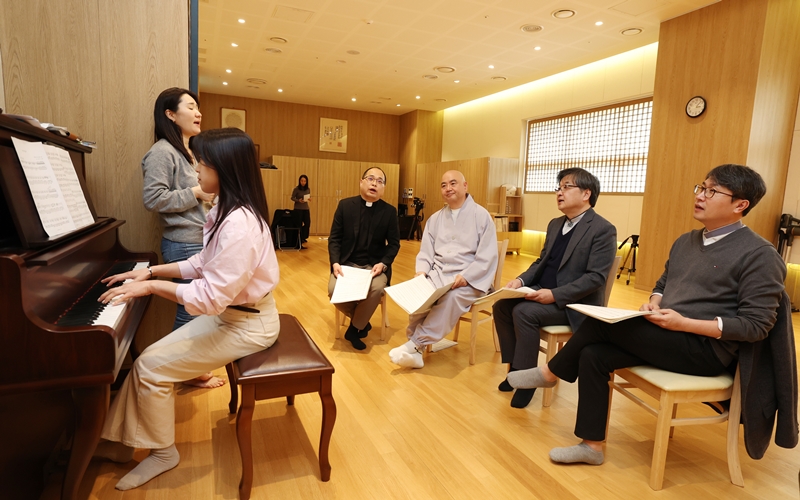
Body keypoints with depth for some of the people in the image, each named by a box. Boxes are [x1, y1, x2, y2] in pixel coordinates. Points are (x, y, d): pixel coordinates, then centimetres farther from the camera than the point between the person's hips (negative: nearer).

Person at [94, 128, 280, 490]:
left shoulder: (239, 224, -30)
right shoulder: (228, 210, 4)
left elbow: (210, 298, -29)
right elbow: (203, 264, 14)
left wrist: (151, 287, -18)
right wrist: (152, 271, 8)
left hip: (246, 324, -9)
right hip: (230, 311, 9)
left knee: (150, 368, -4)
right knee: (152, 357, 10)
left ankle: (163, 452, 19)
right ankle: (121, 441, 26)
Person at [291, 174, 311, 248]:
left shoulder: (308, 189, 2)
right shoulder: (296, 189, -10)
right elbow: (292, 198, -4)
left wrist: (309, 199, -10)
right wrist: (298, 200, -21)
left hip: (306, 208, 4)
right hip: (298, 209, -4)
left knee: (307, 223, 3)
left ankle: (303, 237, 27)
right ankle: (299, 242, 8)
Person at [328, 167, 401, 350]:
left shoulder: (389, 211, 1)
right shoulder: (345, 205, 2)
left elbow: (394, 243, 3)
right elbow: (334, 238, 2)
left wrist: (383, 264, -15)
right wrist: (335, 262, -14)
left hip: (374, 265, -1)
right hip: (347, 263, 1)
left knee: (376, 289, -31)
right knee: (334, 289, -26)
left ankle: (355, 329, -4)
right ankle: (361, 321, 5)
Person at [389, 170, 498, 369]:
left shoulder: (481, 215, -1)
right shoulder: (435, 218, 15)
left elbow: (487, 257, -8)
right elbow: (426, 252, 11)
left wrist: (465, 277, -21)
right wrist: (422, 271, -10)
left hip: (471, 279, -4)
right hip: (438, 273, 4)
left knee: (452, 297, -35)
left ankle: (416, 344, -25)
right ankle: (415, 347, -17)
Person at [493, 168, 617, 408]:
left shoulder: (603, 230, -12)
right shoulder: (555, 224, 13)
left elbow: (595, 278, -20)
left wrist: (555, 295, -27)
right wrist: (521, 280, -4)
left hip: (574, 303, -8)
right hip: (544, 291, 8)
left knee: (524, 312, -28)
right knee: (502, 306, -11)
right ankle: (515, 367, 4)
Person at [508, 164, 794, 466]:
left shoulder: (760, 255, -10)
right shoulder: (685, 241, 13)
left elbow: (757, 325, -13)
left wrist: (683, 323, -22)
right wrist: (653, 304, -3)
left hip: (705, 349, -7)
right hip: (664, 338, 7)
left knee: (603, 321, -22)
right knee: (593, 354, -14)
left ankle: (551, 372, 2)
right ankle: (592, 445, -1)